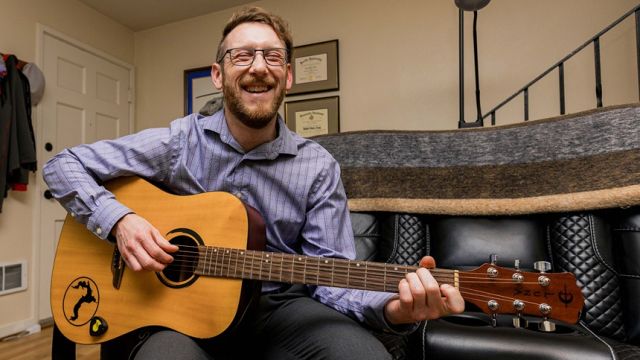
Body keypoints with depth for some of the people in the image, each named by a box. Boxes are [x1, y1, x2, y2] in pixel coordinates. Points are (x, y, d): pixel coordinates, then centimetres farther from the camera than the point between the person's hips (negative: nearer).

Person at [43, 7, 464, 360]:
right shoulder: (179, 142, -6)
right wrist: (119, 220, -18)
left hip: (279, 306, 1)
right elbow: (63, 165, 0)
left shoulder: (319, 168, -6)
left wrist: (391, 308, -27)